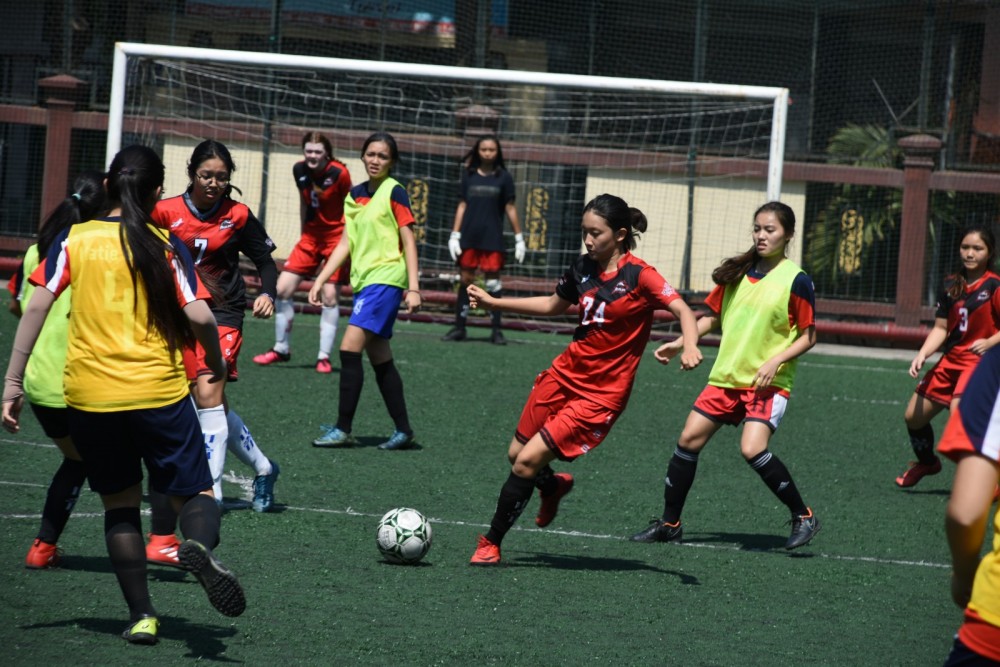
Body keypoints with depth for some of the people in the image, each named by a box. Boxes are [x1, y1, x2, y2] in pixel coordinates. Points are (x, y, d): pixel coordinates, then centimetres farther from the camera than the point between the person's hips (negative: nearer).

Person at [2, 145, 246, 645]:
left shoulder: (74, 240, 4)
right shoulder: (165, 246, 1)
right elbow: (198, 317, -8)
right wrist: (217, 364, 12)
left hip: (89, 396, 1)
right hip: (160, 392, -1)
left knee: (120, 504, 17)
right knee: (195, 494, 8)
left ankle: (141, 616, 9)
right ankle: (200, 546, -28)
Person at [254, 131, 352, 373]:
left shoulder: (339, 174, -17)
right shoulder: (300, 171, -3)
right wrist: (303, 233, 15)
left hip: (337, 237, -5)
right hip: (311, 235, 5)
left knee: (330, 296, -10)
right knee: (283, 289, -1)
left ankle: (324, 356, 0)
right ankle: (281, 348, 14)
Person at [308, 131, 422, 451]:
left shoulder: (394, 192, -6)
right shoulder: (355, 194, 13)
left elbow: (409, 241, -8)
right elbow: (345, 244, 16)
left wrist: (413, 288, -14)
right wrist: (320, 280, 11)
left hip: (385, 279, -7)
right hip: (363, 280, 7)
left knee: (349, 349, -15)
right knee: (380, 360, 8)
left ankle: (343, 429, -13)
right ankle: (403, 430, 15)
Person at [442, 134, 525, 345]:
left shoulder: (503, 177, 2)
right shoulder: (469, 175, 7)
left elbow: (510, 208, 3)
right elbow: (462, 206, 9)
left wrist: (519, 238, 1)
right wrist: (454, 235, 4)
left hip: (492, 238, -2)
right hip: (469, 237, 2)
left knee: (493, 279, -4)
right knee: (466, 279, 4)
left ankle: (496, 329, 0)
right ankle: (459, 327, 10)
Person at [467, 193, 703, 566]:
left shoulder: (639, 276, -16)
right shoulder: (583, 269, 4)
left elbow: (682, 310, -23)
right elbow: (554, 305, 22)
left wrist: (689, 347, -43)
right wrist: (492, 303, 20)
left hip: (601, 394, -7)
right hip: (565, 374, 7)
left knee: (527, 463, -11)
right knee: (516, 453, 14)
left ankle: (491, 544, 5)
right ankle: (553, 487, 49)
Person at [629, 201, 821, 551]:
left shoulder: (795, 280, -9)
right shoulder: (737, 273, 7)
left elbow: (808, 337, -6)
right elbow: (712, 316, 18)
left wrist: (776, 361, -19)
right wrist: (679, 343, 7)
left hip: (768, 383, -6)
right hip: (726, 375, 6)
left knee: (753, 448, -23)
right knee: (689, 439, 2)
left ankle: (803, 517, -8)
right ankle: (669, 523, 14)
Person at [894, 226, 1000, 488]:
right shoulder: (951, 286, 7)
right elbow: (941, 328, 9)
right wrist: (922, 354, -5)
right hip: (951, 360, 7)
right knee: (914, 416, 12)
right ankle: (926, 462, 42)